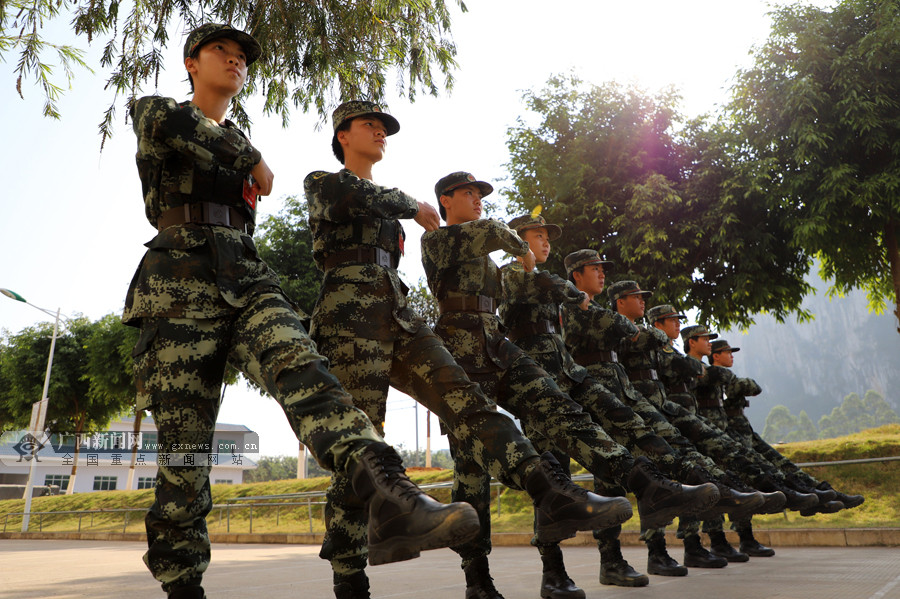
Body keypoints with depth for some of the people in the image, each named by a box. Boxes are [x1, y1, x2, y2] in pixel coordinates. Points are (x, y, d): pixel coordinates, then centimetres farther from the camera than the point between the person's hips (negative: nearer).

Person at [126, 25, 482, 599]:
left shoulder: (241, 142, 33)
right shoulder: (153, 109, 16)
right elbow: (166, 123, -11)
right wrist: (254, 160, -3)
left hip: (247, 279, 3)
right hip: (181, 284, -3)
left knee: (301, 367, -28)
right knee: (185, 444, -7)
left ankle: (390, 499, -50)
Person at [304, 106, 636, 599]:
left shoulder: (387, 205, 32)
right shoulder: (320, 182, 11)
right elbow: (356, 196, -13)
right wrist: (415, 207, 2)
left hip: (398, 317, 7)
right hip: (350, 318, -6)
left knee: (464, 400, -14)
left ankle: (553, 495, -26)